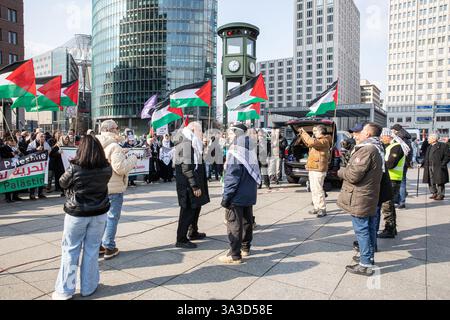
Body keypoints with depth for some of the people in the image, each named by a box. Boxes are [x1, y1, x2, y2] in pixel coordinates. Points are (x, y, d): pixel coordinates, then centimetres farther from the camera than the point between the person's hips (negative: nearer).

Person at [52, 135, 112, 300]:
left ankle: (65, 290, 19)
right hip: (99, 213, 2)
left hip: (77, 213, -2)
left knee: (70, 250, 11)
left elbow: (63, 183, 2)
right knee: (92, 250, 12)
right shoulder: (106, 169, -9)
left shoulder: (75, 168, -16)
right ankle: (88, 287, 23)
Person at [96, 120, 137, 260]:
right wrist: (132, 159, -11)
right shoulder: (114, 146, -18)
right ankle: (109, 248, 10)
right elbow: (120, 168, -25)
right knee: (112, 217, 3)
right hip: (113, 188, -8)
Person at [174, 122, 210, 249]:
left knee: (196, 208, 19)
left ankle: (193, 232, 34)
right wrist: (195, 186, -22)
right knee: (187, 211, -3)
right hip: (188, 186, -10)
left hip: (195, 184, 10)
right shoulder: (186, 145, -17)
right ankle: (181, 240, 7)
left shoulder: (194, 145, 15)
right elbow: (187, 168, -23)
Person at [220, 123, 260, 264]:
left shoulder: (235, 153, -16)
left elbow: (231, 177, -18)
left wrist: (226, 197, -13)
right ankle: (245, 248, 31)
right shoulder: (251, 152, 4)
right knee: (247, 221, 17)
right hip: (250, 194, 7)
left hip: (237, 196, -7)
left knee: (234, 224, 1)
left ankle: (235, 255, 7)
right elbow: (255, 172, 10)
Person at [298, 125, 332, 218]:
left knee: (318, 189, -9)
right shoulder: (318, 140, 18)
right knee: (314, 189, 13)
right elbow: (308, 143, 34)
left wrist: (304, 133, -19)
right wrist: (302, 134, 21)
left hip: (318, 169, -10)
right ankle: (317, 207, 20)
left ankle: (322, 209, -2)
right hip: (313, 168, 10)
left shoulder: (324, 141, -13)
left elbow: (312, 142, -31)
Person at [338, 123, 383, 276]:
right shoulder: (375, 150, 15)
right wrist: (346, 170, 6)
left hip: (360, 200, -10)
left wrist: (341, 171, -4)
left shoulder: (366, 150, -20)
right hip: (370, 198, 10)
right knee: (369, 229, 18)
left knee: (362, 231, -2)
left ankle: (365, 265, 6)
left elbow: (353, 175, -23)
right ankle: (369, 257, 31)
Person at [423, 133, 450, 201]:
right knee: (431, 182, 10)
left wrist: (442, 164, -14)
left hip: (438, 168, -7)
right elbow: (426, 158, 21)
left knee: (439, 182, -2)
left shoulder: (443, 145, -4)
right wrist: (423, 164, 10)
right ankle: (434, 193, 20)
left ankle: (441, 195, 7)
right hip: (430, 168, 7)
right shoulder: (429, 147, 18)